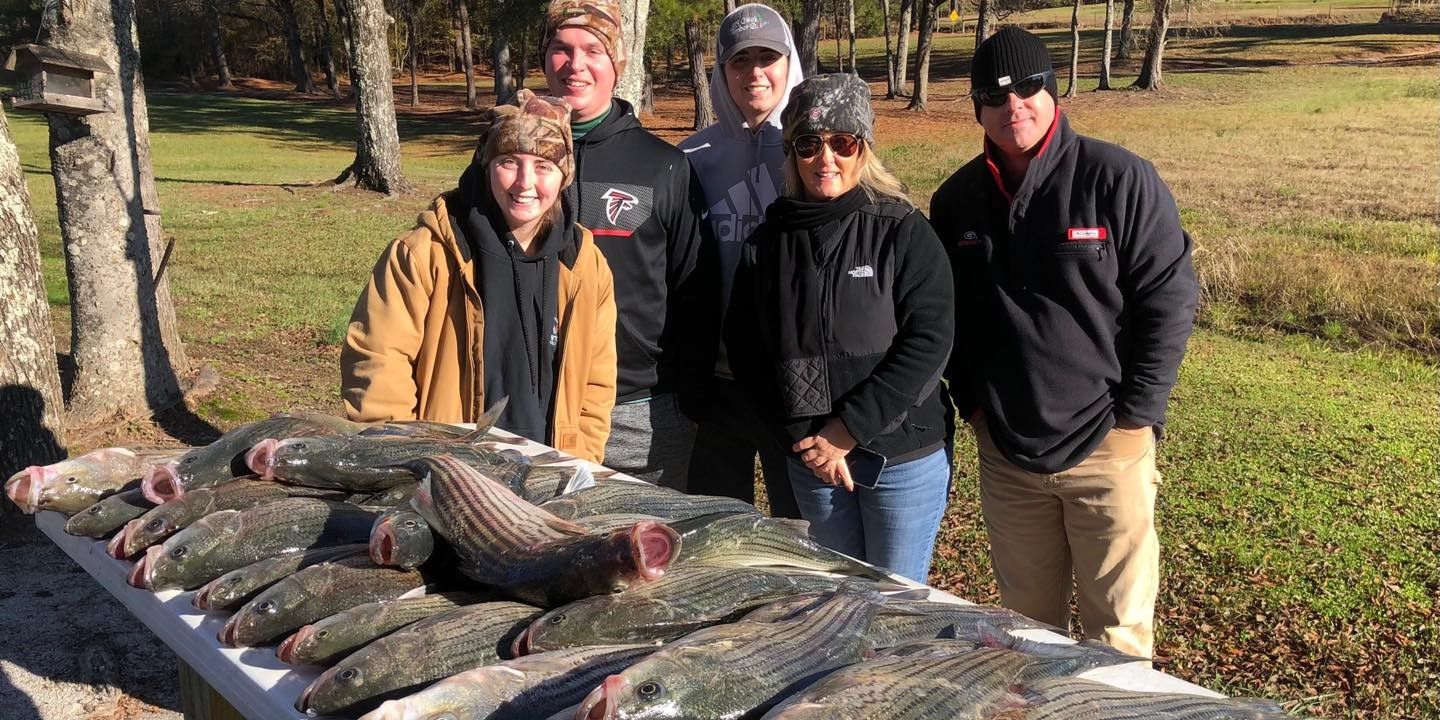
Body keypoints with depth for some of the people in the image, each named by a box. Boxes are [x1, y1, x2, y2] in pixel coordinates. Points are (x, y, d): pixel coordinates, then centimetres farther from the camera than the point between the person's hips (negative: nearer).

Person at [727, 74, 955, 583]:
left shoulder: (904, 232, -6)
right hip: (813, 463, 3)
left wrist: (847, 430, -16)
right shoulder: (767, 244, 3)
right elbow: (745, 352, 3)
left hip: (904, 460, -3)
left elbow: (928, 343, -13)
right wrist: (803, 438, -7)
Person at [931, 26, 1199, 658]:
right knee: (1026, 626, 16)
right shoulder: (957, 199, 5)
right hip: (1004, 454, 4)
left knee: (1119, 635, 4)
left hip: (1107, 447, -4)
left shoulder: (1118, 179, -9)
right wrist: (972, 405, 5)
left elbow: (1169, 298, -8)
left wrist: (1134, 417, -10)